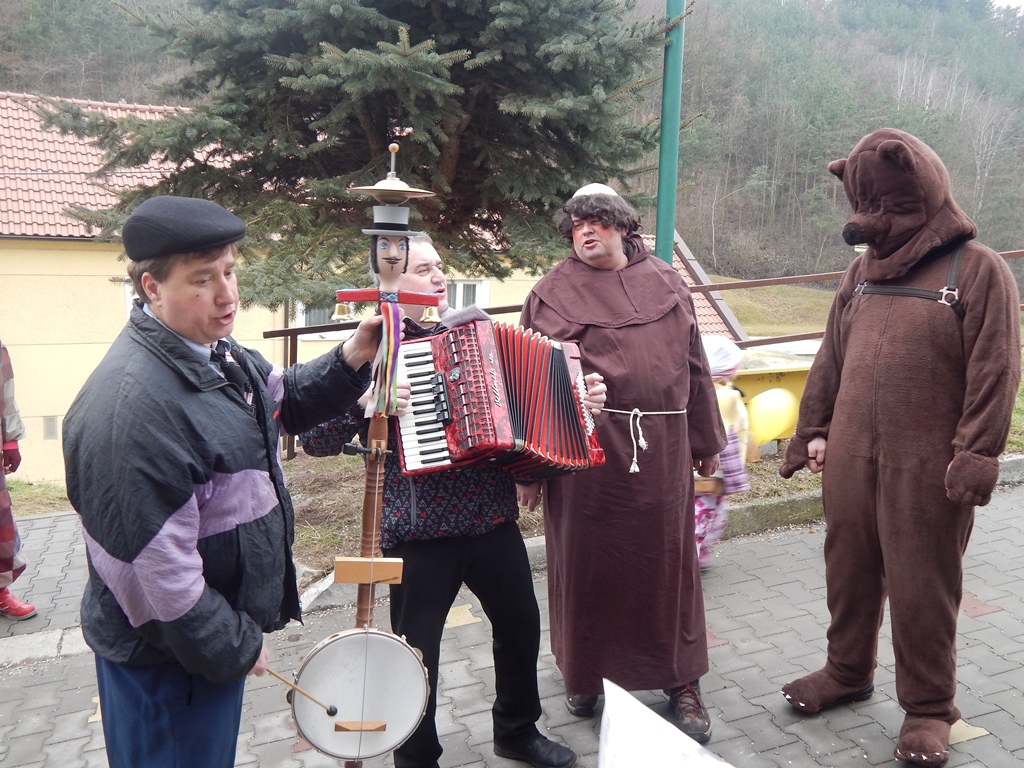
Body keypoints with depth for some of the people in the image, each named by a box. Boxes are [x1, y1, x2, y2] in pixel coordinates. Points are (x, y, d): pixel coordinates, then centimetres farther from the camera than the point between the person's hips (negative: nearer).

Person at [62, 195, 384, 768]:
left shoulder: (215, 353, 1)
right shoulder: (134, 403, -31)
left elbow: (285, 400, 18)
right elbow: (156, 559, -30)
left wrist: (350, 361, 0)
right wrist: (234, 647, -18)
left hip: (223, 622, 9)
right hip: (171, 655, -9)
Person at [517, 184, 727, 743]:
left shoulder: (665, 284, 9)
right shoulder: (552, 293, 1)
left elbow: (693, 365, 12)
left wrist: (706, 440, 14)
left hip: (660, 447, 2)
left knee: (666, 560, 9)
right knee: (585, 561, 9)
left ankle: (682, 682, 27)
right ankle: (583, 675, 32)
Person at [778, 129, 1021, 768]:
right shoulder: (864, 269, 9)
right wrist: (814, 429, 10)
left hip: (927, 469, -5)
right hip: (850, 459, 5)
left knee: (922, 590, 7)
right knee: (849, 573, 17)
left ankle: (929, 707, 26)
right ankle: (847, 672, 38)